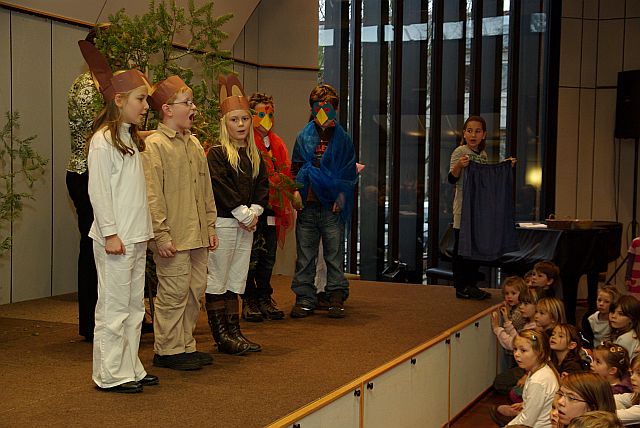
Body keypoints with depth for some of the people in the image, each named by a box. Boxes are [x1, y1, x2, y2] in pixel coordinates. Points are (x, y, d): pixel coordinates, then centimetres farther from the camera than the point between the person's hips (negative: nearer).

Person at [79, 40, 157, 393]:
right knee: (114, 307, -3)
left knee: (134, 306, 13)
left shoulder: (131, 138, 16)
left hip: (136, 237, 9)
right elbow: (98, 190, -16)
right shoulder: (103, 141, -12)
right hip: (116, 238, -9)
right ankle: (109, 375, 5)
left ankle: (130, 369, 22)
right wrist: (110, 233, -19)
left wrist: (141, 231, 16)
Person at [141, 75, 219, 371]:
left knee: (196, 289, 12)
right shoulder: (154, 145, -9)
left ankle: (185, 345, 24)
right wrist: (160, 235, -17)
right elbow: (152, 196, -14)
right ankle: (167, 350, 11)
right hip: (173, 238, -8)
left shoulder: (194, 144, 15)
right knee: (174, 293, -2)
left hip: (197, 235, 8)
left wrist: (210, 226, 17)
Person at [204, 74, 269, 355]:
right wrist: (243, 214, -14)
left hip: (246, 223, 7)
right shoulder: (216, 153, -7)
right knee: (217, 280, -2)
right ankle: (221, 335, 4)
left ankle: (234, 332, 17)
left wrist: (255, 211, -4)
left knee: (237, 280, 11)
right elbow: (220, 188, -15)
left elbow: (262, 185, 11)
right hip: (223, 222, -7)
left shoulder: (254, 155, 14)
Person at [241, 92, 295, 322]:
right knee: (251, 257, -2)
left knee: (268, 256, 11)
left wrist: (293, 190, 6)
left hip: (272, 208, 6)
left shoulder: (277, 143, 18)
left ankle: (265, 298, 21)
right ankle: (249, 301, 8)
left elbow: (285, 171, 20)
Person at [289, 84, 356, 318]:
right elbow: (295, 169, 15)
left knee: (335, 255, 1)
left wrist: (341, 197, -5)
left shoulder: (342, 139, 8)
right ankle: (304, 299, 11)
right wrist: (296, 192, 1)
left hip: (332, 207, -1)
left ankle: (336, 299, 8)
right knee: (305, 255, 3)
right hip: (307, 206, 2)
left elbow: (348, 174, 6)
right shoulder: (303, 138, 12)